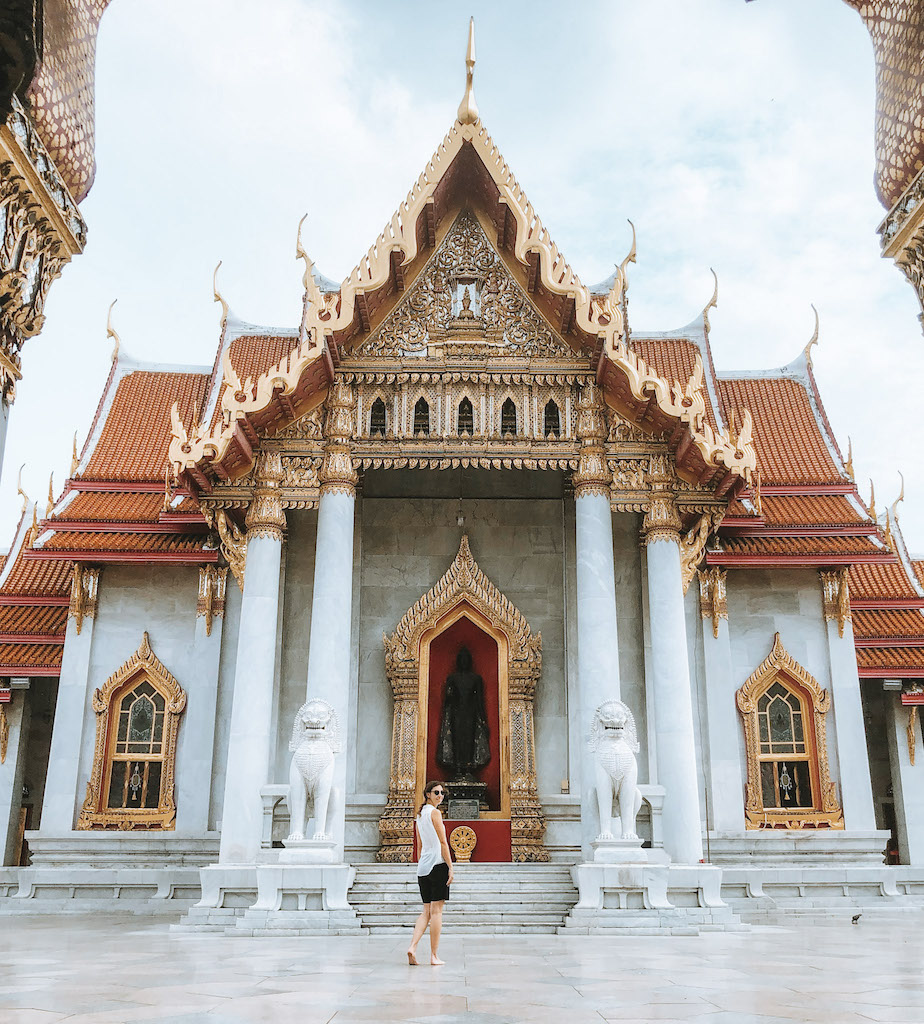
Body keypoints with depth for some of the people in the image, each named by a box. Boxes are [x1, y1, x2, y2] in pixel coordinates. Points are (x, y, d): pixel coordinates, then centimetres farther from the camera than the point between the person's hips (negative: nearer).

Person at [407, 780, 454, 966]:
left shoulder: (419, 815, 17)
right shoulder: (435, 813, -7)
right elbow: (443, 842, -11)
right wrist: (450, 867, -10)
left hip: (423, 867, 8)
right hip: (438, 864, -8)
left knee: (426, 911, 11)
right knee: (436, 910, -2)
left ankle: (412, 947, -4)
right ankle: (434, 956, 1)